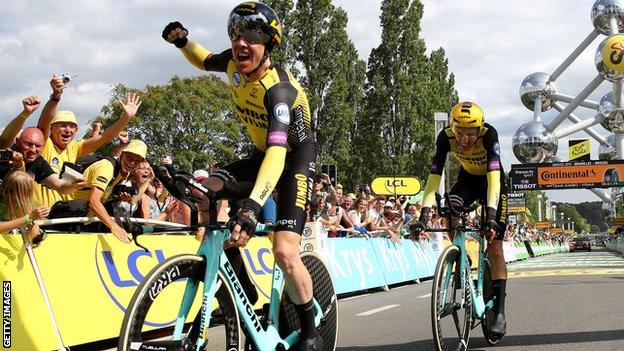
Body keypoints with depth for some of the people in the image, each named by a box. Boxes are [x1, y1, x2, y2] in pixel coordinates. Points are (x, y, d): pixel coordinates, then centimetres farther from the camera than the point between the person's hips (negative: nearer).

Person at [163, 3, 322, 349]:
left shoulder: (278, 89, -33)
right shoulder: (234, 64, -11)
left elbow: (277, 151, -47)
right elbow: (205, 61, 14)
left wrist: (252, 206, -59)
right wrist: (182, 42, -8)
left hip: (295, 159, -7)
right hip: (262, 154, 7)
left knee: (284, 252, -21)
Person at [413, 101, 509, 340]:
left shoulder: (489, 135, -34)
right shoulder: (446, 137, -27)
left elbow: (493, 175, -42)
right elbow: (434, 175, -30)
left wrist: (491, 213, -53)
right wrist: (424, 213, -40)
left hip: (492, 182, -3)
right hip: (468, 179, 3)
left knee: (494, 247, -11)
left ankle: (499, 310, -8)